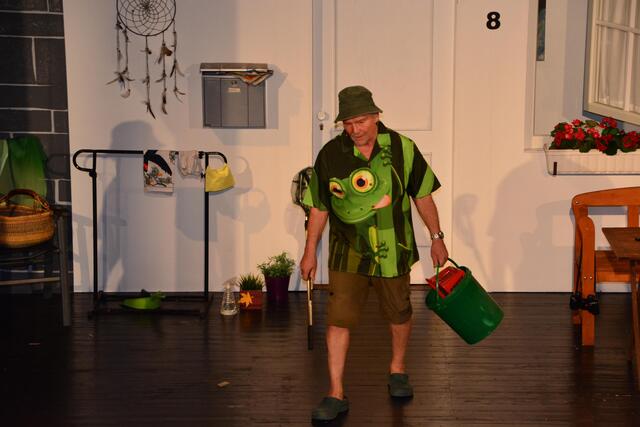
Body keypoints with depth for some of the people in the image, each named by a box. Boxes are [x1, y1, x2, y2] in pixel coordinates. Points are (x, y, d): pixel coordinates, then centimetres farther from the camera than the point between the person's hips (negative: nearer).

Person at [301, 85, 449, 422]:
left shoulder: (402, 148, -8)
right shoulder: (330, 155, -8)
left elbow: (422, 196, 3)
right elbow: (319, 208, 2)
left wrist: (436, 238, 6)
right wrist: (310, 252, 5)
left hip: (393, 250, 1)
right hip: (348, 253, -1)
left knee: (399, 314, 16)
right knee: (338, 319, -6)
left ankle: (397, 370, 41)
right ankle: (336, 394, 2)